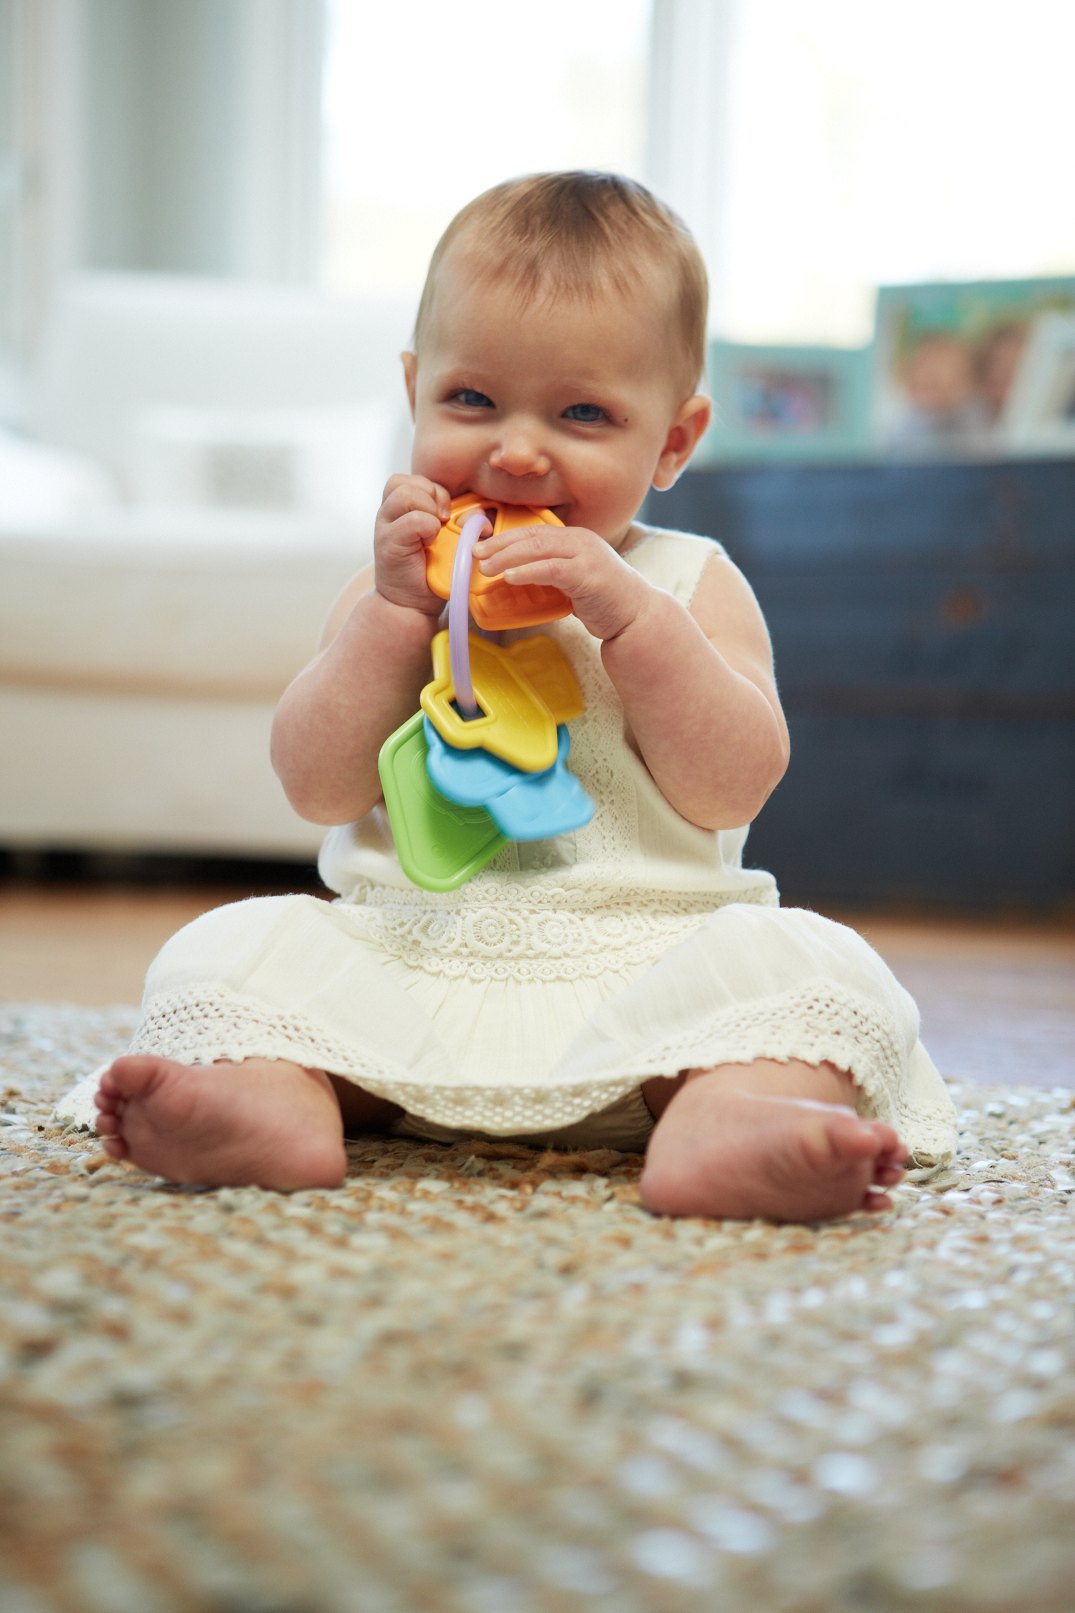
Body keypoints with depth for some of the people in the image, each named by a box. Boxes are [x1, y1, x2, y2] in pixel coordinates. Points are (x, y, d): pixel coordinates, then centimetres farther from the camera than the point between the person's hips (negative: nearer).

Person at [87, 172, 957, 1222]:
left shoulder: (691, 584, 7)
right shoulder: (397, 586, 12)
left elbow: (732, 790, -8)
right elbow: (317, 789, 0)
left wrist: (631, 615, -17)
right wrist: (395, 611, -10)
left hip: (641, 955, -1)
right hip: (404, 956, 2)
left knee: (805, 966, -27)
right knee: (231, 952, -18)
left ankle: (718, 1124, -52)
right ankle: (279, 1106, -41)